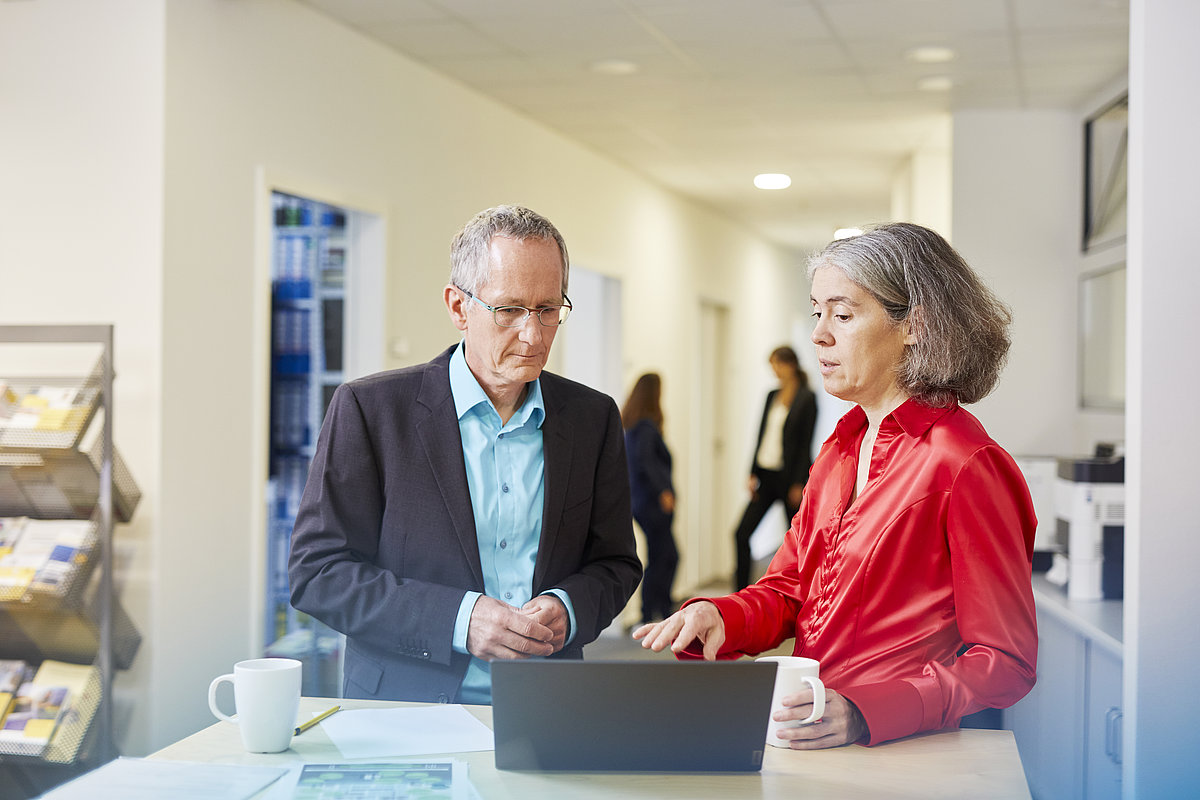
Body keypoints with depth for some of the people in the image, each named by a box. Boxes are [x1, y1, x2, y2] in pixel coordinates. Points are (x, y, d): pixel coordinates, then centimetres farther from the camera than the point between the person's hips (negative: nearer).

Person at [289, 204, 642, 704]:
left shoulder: (594, 418, 9)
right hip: (406, 709, -1)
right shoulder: (369, 409, -3)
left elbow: (615, 564, 16)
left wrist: (567, 609, -7)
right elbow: (317, 573, -5)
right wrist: (458, 620, -16)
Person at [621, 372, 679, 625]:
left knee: (670, 556, 17)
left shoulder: (631, 425, 11)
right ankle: (648, 616, 3)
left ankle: (664, 609, 22)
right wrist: (663, 490, -27)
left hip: (640, 499, 9)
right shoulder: (647, 427, -16)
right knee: (658, 559, -1)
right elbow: (643, 458, -29)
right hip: (653, 503, -9)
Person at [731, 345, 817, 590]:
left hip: (789, 476, -6)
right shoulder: (772, 395, 12)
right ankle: (741, 592, 4)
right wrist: (753, 474, 6)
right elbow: (762, 435, 13)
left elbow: (806, 444, -11)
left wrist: (798, 484, -14)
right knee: (742, 533, -1)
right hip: (766, 475, 6)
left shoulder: (807, 398, -7)